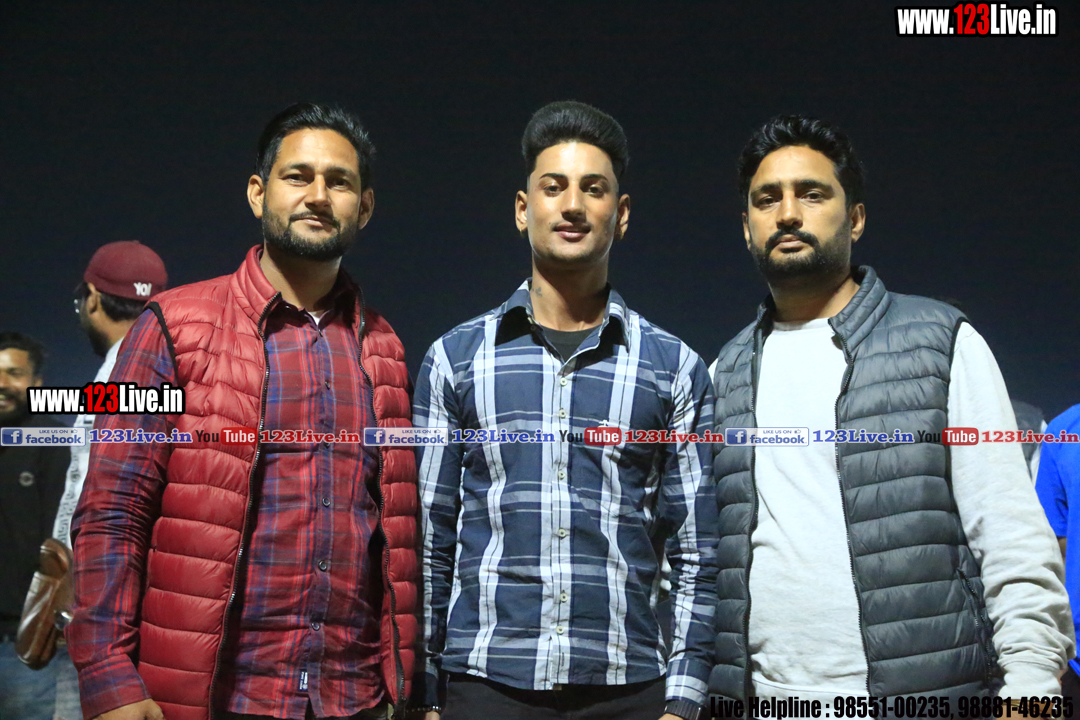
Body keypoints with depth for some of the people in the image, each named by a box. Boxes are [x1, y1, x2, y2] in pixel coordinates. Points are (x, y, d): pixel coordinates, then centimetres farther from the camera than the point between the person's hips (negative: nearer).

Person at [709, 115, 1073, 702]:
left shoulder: (944, 342, 2)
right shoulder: (725, 375, 11)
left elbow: (1012, 539, -2)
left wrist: (1029, 682, -12)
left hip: (924, 692, -2)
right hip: (758, 694, 3)